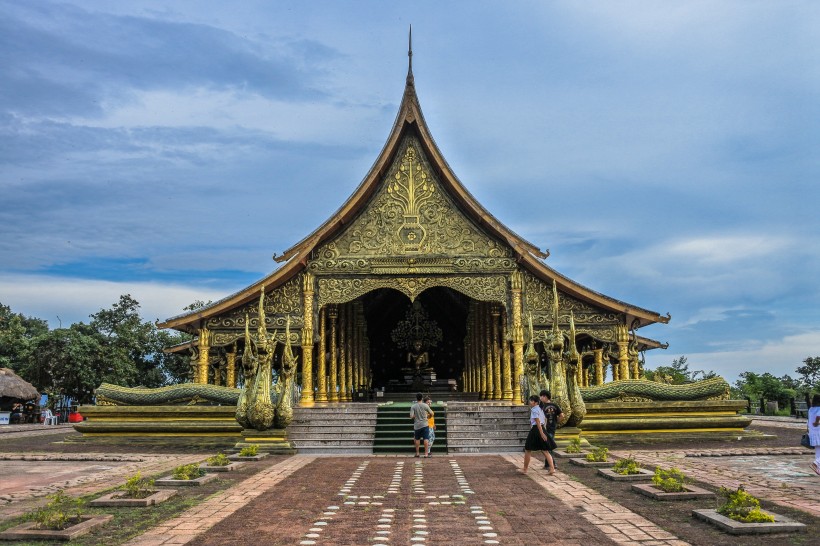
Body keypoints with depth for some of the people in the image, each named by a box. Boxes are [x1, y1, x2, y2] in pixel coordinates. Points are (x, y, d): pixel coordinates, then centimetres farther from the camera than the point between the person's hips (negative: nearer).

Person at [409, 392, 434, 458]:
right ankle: (426, 453, -6)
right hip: (424, 424, -2)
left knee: (417, 439, 15)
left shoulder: (413, 406, -5)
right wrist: (428, 417, 21)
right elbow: (431, 414, 2)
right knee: (426, 439, -2)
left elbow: (411, 416, -12)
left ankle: (417, 453, 21)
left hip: (417, 425, 2)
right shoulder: (425, 405, -5)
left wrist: (415, 416, 9)